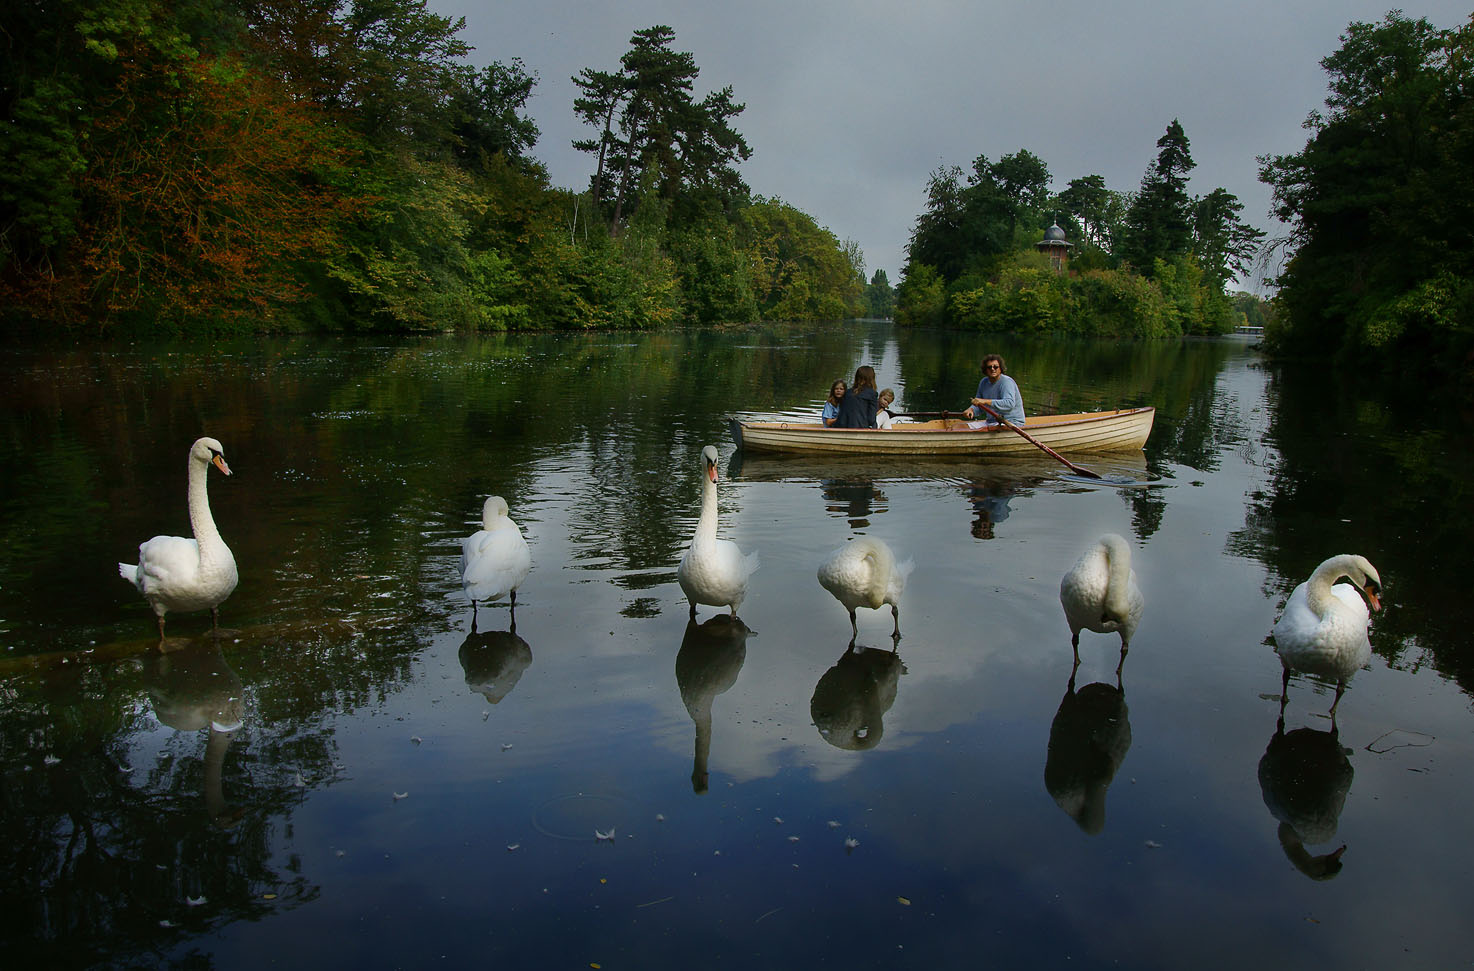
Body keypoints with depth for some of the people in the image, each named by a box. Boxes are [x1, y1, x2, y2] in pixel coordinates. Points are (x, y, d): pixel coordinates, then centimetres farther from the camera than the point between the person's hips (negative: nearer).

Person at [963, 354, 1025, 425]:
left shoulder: (1007, 382, -13)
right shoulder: (983, 382, 11)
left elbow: (1010, 403, -30)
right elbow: (978, 407, 18)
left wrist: (986, 401, -33)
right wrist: (971, 410, -7)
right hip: (993, 423, 7)